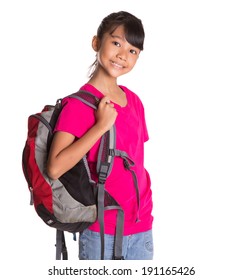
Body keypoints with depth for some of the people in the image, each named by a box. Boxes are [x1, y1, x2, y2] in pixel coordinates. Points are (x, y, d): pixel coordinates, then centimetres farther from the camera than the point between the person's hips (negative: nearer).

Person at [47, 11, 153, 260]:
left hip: (142, 227, 6)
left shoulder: (134, 101, 7)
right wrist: (101, 126, -24)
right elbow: (55, 168, -25)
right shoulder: (80, 104, -13)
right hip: (101, 230, -6)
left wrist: (146, 209, 13)